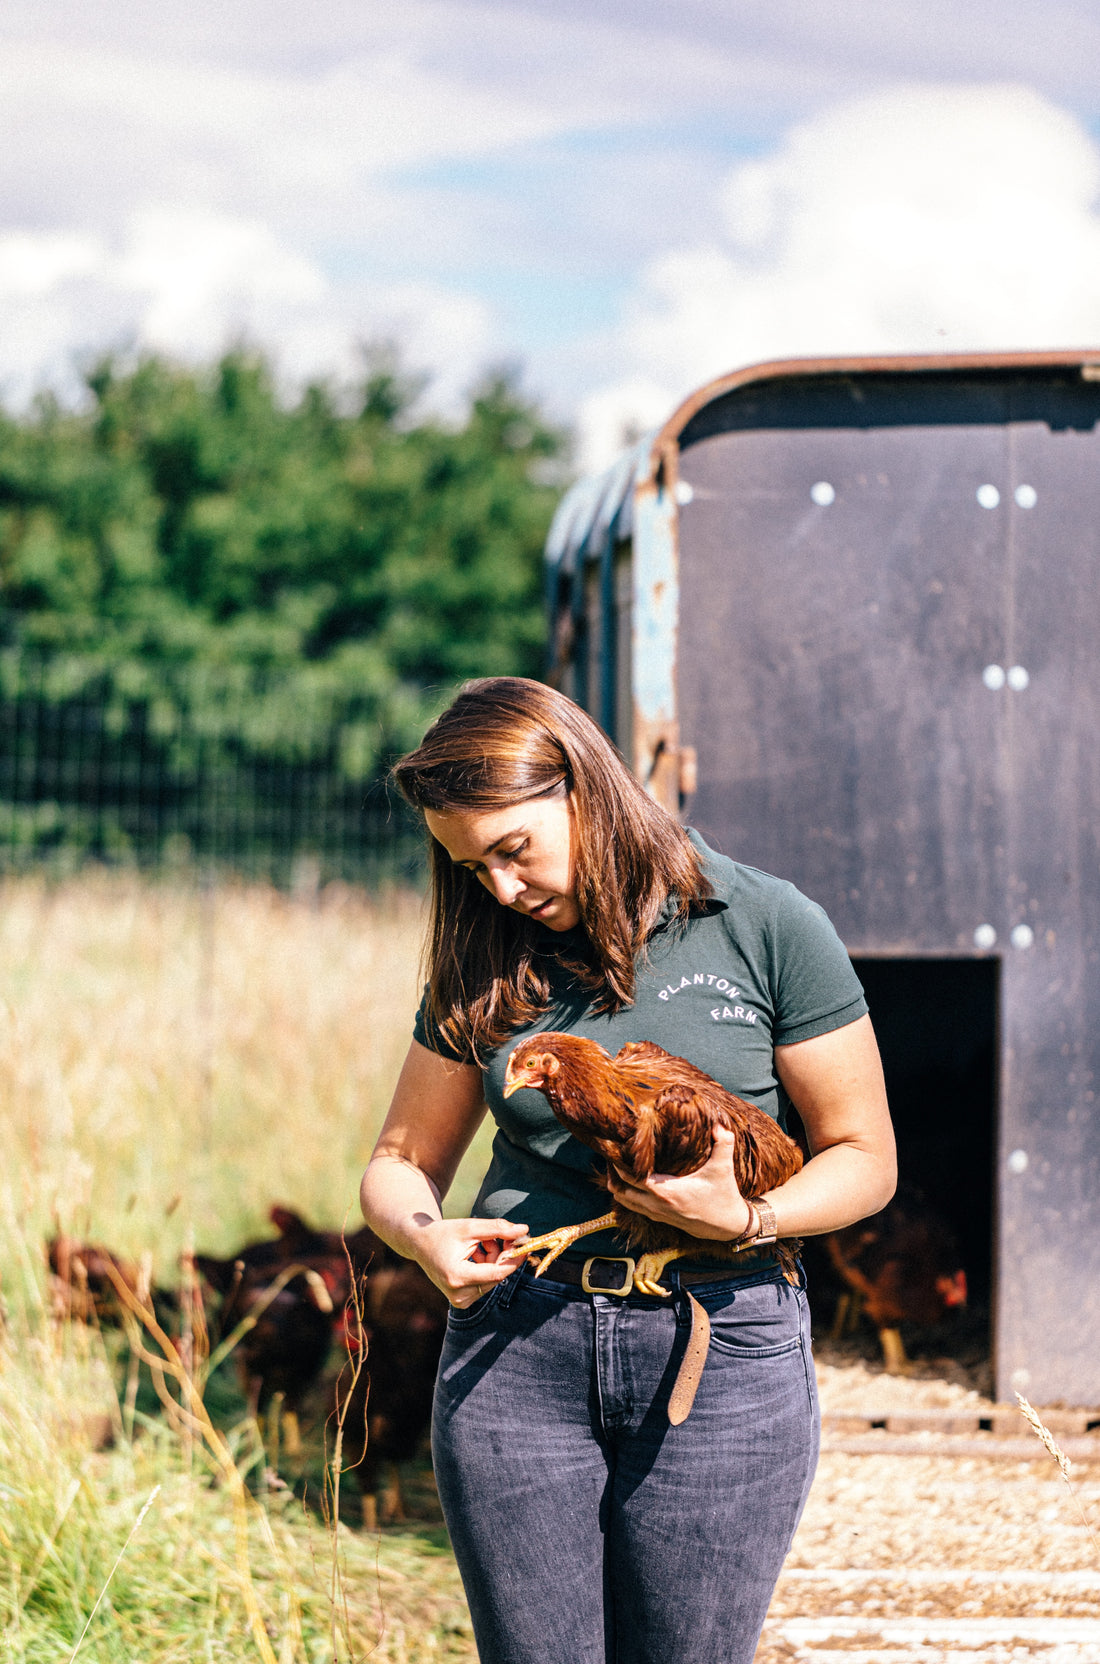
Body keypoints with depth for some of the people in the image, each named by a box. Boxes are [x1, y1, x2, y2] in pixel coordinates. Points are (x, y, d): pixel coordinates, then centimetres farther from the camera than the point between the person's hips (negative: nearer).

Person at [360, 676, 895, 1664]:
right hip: (518, 1351, 3)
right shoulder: (486, 966, 8)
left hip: (722, 1357, -2)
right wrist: (424, 1237, -8)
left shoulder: (764, 926, -2)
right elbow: (402, 1162, 15)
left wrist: (742, 1217, -17)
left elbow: (864, 1158, 2)